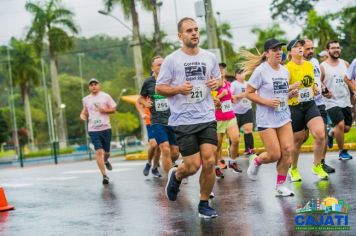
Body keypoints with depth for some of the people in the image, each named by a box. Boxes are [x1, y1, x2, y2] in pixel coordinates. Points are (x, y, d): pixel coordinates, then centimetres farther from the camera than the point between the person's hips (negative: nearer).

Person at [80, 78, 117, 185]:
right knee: (99, 152, -12)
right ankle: (104, 175, -9)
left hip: (106, 128, 0)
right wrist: (82, 115, 3)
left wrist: (105, 110, -12)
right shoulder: (86, 99, 8)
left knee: (107, 151, 12)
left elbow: (114, 109, 6)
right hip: (93, 129, 0)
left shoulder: (105, 96, 2)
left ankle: (106, 161, 49)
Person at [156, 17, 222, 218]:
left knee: (209, 162, -6)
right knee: (193, 166, -4)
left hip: (207, 118, 3)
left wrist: (217, 83, -4)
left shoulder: (210, 57, 7)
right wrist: (178, 89, -18)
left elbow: (218, 80, 20)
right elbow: (159, 88, 0)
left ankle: (204, 204, 11)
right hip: (183, 120, -3)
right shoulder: (171, 60, -4)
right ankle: (176, 176, 32)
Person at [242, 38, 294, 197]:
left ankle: (280, 186, 9)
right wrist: (266, 102, -19)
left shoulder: (284, 71, 10)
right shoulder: (260, 71, -10)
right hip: (266, 119, -6)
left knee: (288, 150, -5)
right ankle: (256, 161, 26)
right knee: (275, 155, -8)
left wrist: (291, 94, 2)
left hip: (284, 116, 6)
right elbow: (248, 93, -8)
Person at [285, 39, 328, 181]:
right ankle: (293, 169, 30)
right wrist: (291, 89, -28)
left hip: (310, 105, 4)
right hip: (294, 107, -4)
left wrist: (316, 90, 6)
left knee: (320, 134, -15)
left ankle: (317, 166, 5)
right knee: (298, 140, 6)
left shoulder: (310, 65, 7)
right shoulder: (287, 68, -10)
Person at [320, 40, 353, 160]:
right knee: (340, 125, -18)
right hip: (332, 102, -5)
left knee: (347, 128, 6)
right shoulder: (322, 66, -7)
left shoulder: (345, 64, 7)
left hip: (345, 101, 5)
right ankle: (342, 152, 0)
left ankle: (331, 133, 39)